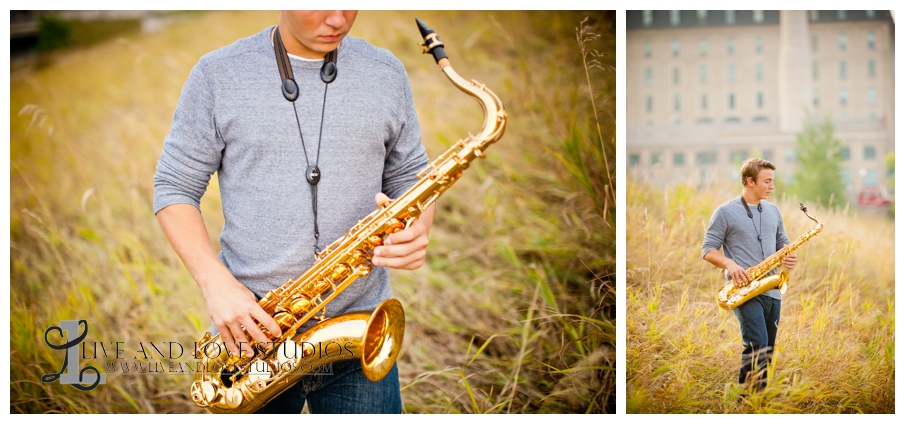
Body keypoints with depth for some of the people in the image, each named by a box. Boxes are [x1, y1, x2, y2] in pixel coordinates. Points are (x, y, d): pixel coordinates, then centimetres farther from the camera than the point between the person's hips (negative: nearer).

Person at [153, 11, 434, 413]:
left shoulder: (387, 74, 4)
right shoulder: (217, 75, -2)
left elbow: (410, 178, 12)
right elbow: (174, 189, 1)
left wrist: (416, 229, -12)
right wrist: (215, 282, -14)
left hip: (360, 334, 1)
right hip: (250, 334, -1)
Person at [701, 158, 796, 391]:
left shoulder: (773, 210, 16)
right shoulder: (725, 212, -2)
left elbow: (782, 243, 23)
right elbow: (708, 250, -2)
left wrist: (789, 256, -1)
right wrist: (730, 264, -21)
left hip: (772, 291, 6)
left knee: (766, 352, 9)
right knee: (757, 345, -20)